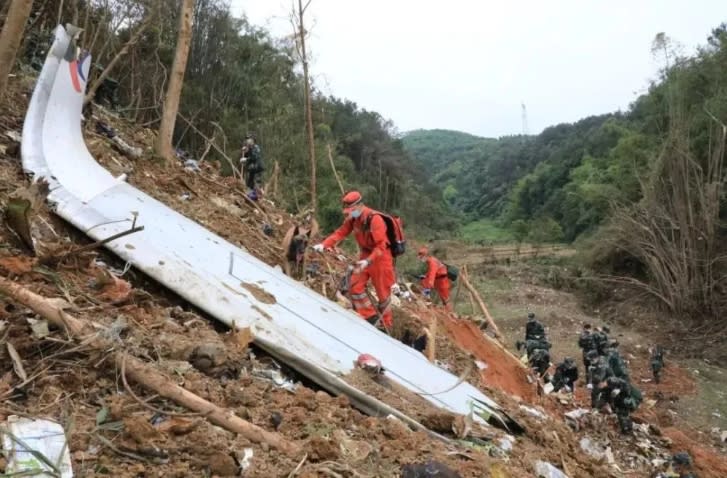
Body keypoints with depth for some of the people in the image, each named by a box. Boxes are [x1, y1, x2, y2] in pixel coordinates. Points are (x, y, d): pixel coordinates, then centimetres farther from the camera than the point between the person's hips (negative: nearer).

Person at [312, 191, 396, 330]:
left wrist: (368, 261, -42)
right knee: (355, 286, 0)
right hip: (365, 255, 7)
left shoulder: (375, 219, -27)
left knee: (382, 292, 5)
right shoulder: (352, 218, -4)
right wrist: (324, 245, -21)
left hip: (380, 257, -7)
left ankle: (386, 324, 22)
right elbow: (340, 233, -6)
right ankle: (371, 317, 12)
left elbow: (381, 246, -29)